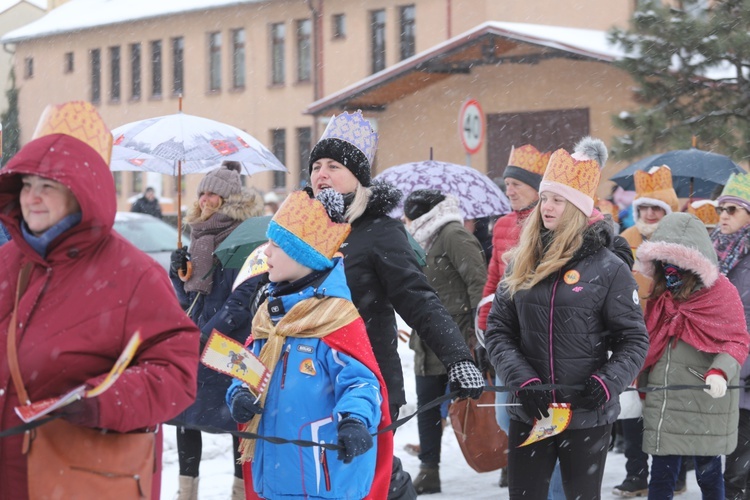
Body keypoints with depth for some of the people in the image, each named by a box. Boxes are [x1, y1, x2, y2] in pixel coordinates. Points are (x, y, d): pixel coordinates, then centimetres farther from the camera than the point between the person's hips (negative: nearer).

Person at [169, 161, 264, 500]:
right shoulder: (199, 237, 15)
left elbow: (246, 294, -16)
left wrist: (209, 333, -18)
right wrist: (179, 273, -1)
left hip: (233, 344, -7)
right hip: (194, 342, 7)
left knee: (238, 418, -1)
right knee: (184, 412, 5)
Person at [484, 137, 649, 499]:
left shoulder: (609, 268, -6)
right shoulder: (521, 262, 5)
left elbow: (634, 341, -4)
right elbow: (498, 329, 3)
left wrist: (607, 384, -21)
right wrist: (523, 380, -12)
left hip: (588, 416, -3)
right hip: (528, 413, 3)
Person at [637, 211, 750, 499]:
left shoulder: (721, 292, -7)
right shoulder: (660, 294, 10)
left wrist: (720, 372, -25)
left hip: (706, 403, -5)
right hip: (662, 403, 5)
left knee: (708, 475, 6)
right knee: (660, 477, 7)